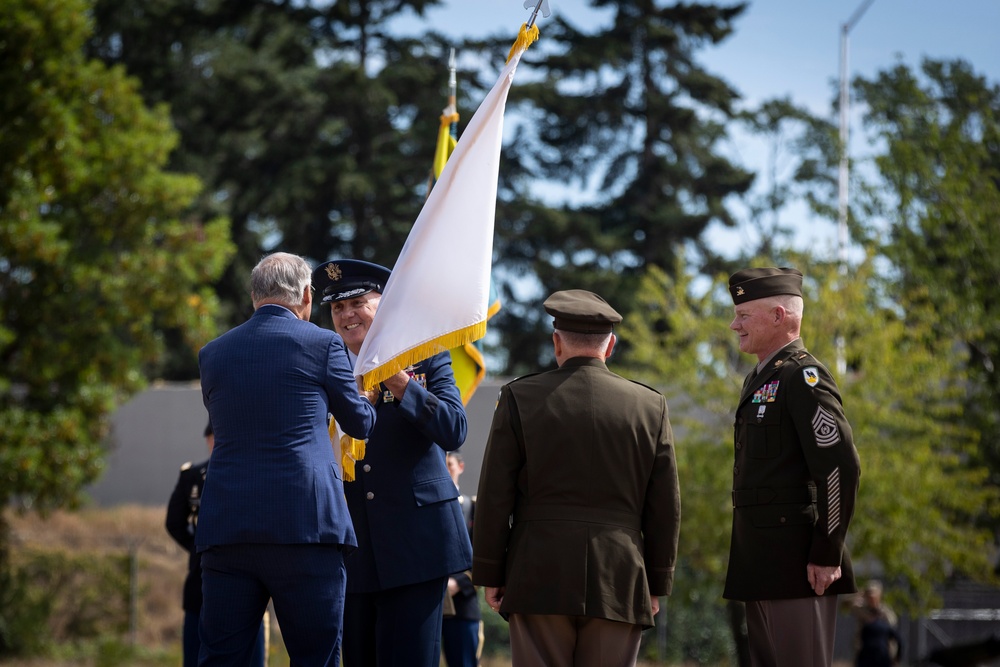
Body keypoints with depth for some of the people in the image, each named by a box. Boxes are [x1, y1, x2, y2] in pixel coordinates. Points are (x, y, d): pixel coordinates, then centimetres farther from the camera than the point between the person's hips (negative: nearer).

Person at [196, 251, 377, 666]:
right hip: (305, 524, -3)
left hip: (226, 526, 4)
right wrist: (368, 394, 38)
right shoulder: (322, 344, 1)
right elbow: (361, 423, 13)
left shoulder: (212, 354, 12)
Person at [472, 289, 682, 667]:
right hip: (619, 585, 1)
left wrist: (489, 574, 8)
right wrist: (656, 585, 15)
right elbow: (666, 508, 7)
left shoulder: (519, 398, 0)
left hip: (539, 579, -1)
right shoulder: (651, 406, 5)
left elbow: (495, 497, 1)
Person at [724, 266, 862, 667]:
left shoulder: (803, 376, -12)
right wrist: (746, 557, 19)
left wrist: (827, 556, -19)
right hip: (762, 566, 10)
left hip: (797, 560, -10)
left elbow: (841, 467, -19)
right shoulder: (759, 379, 19)